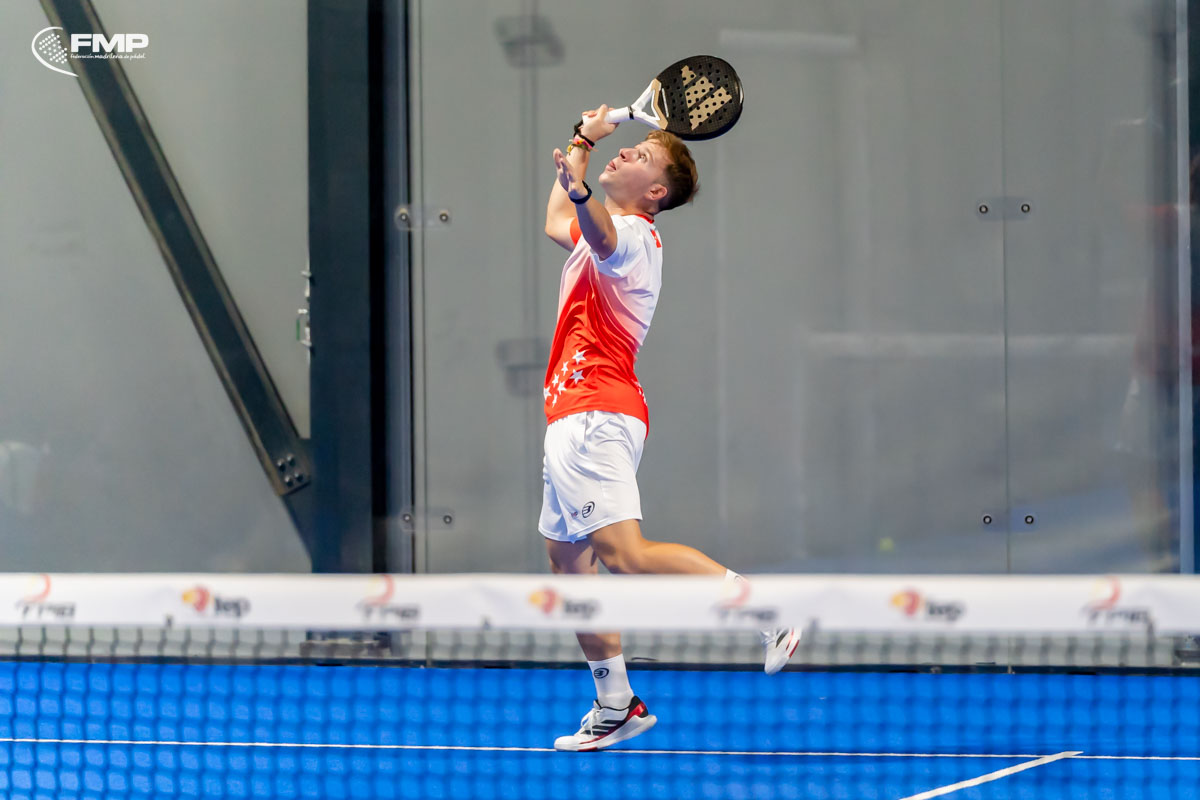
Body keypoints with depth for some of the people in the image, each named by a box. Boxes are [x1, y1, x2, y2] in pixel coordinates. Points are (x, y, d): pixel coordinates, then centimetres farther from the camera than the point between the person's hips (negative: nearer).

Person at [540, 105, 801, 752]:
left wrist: (579, 190, -57)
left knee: (623, 553, -24)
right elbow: (558, 223, 44)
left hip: (594, 418, -10)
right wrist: (582, 141, 40)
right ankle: (616, 707, 19)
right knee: (569, 564, 14)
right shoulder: (604, 233, 21)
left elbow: (600, 235, -37)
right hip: (575, 418, 10)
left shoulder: (630, 232, -10)